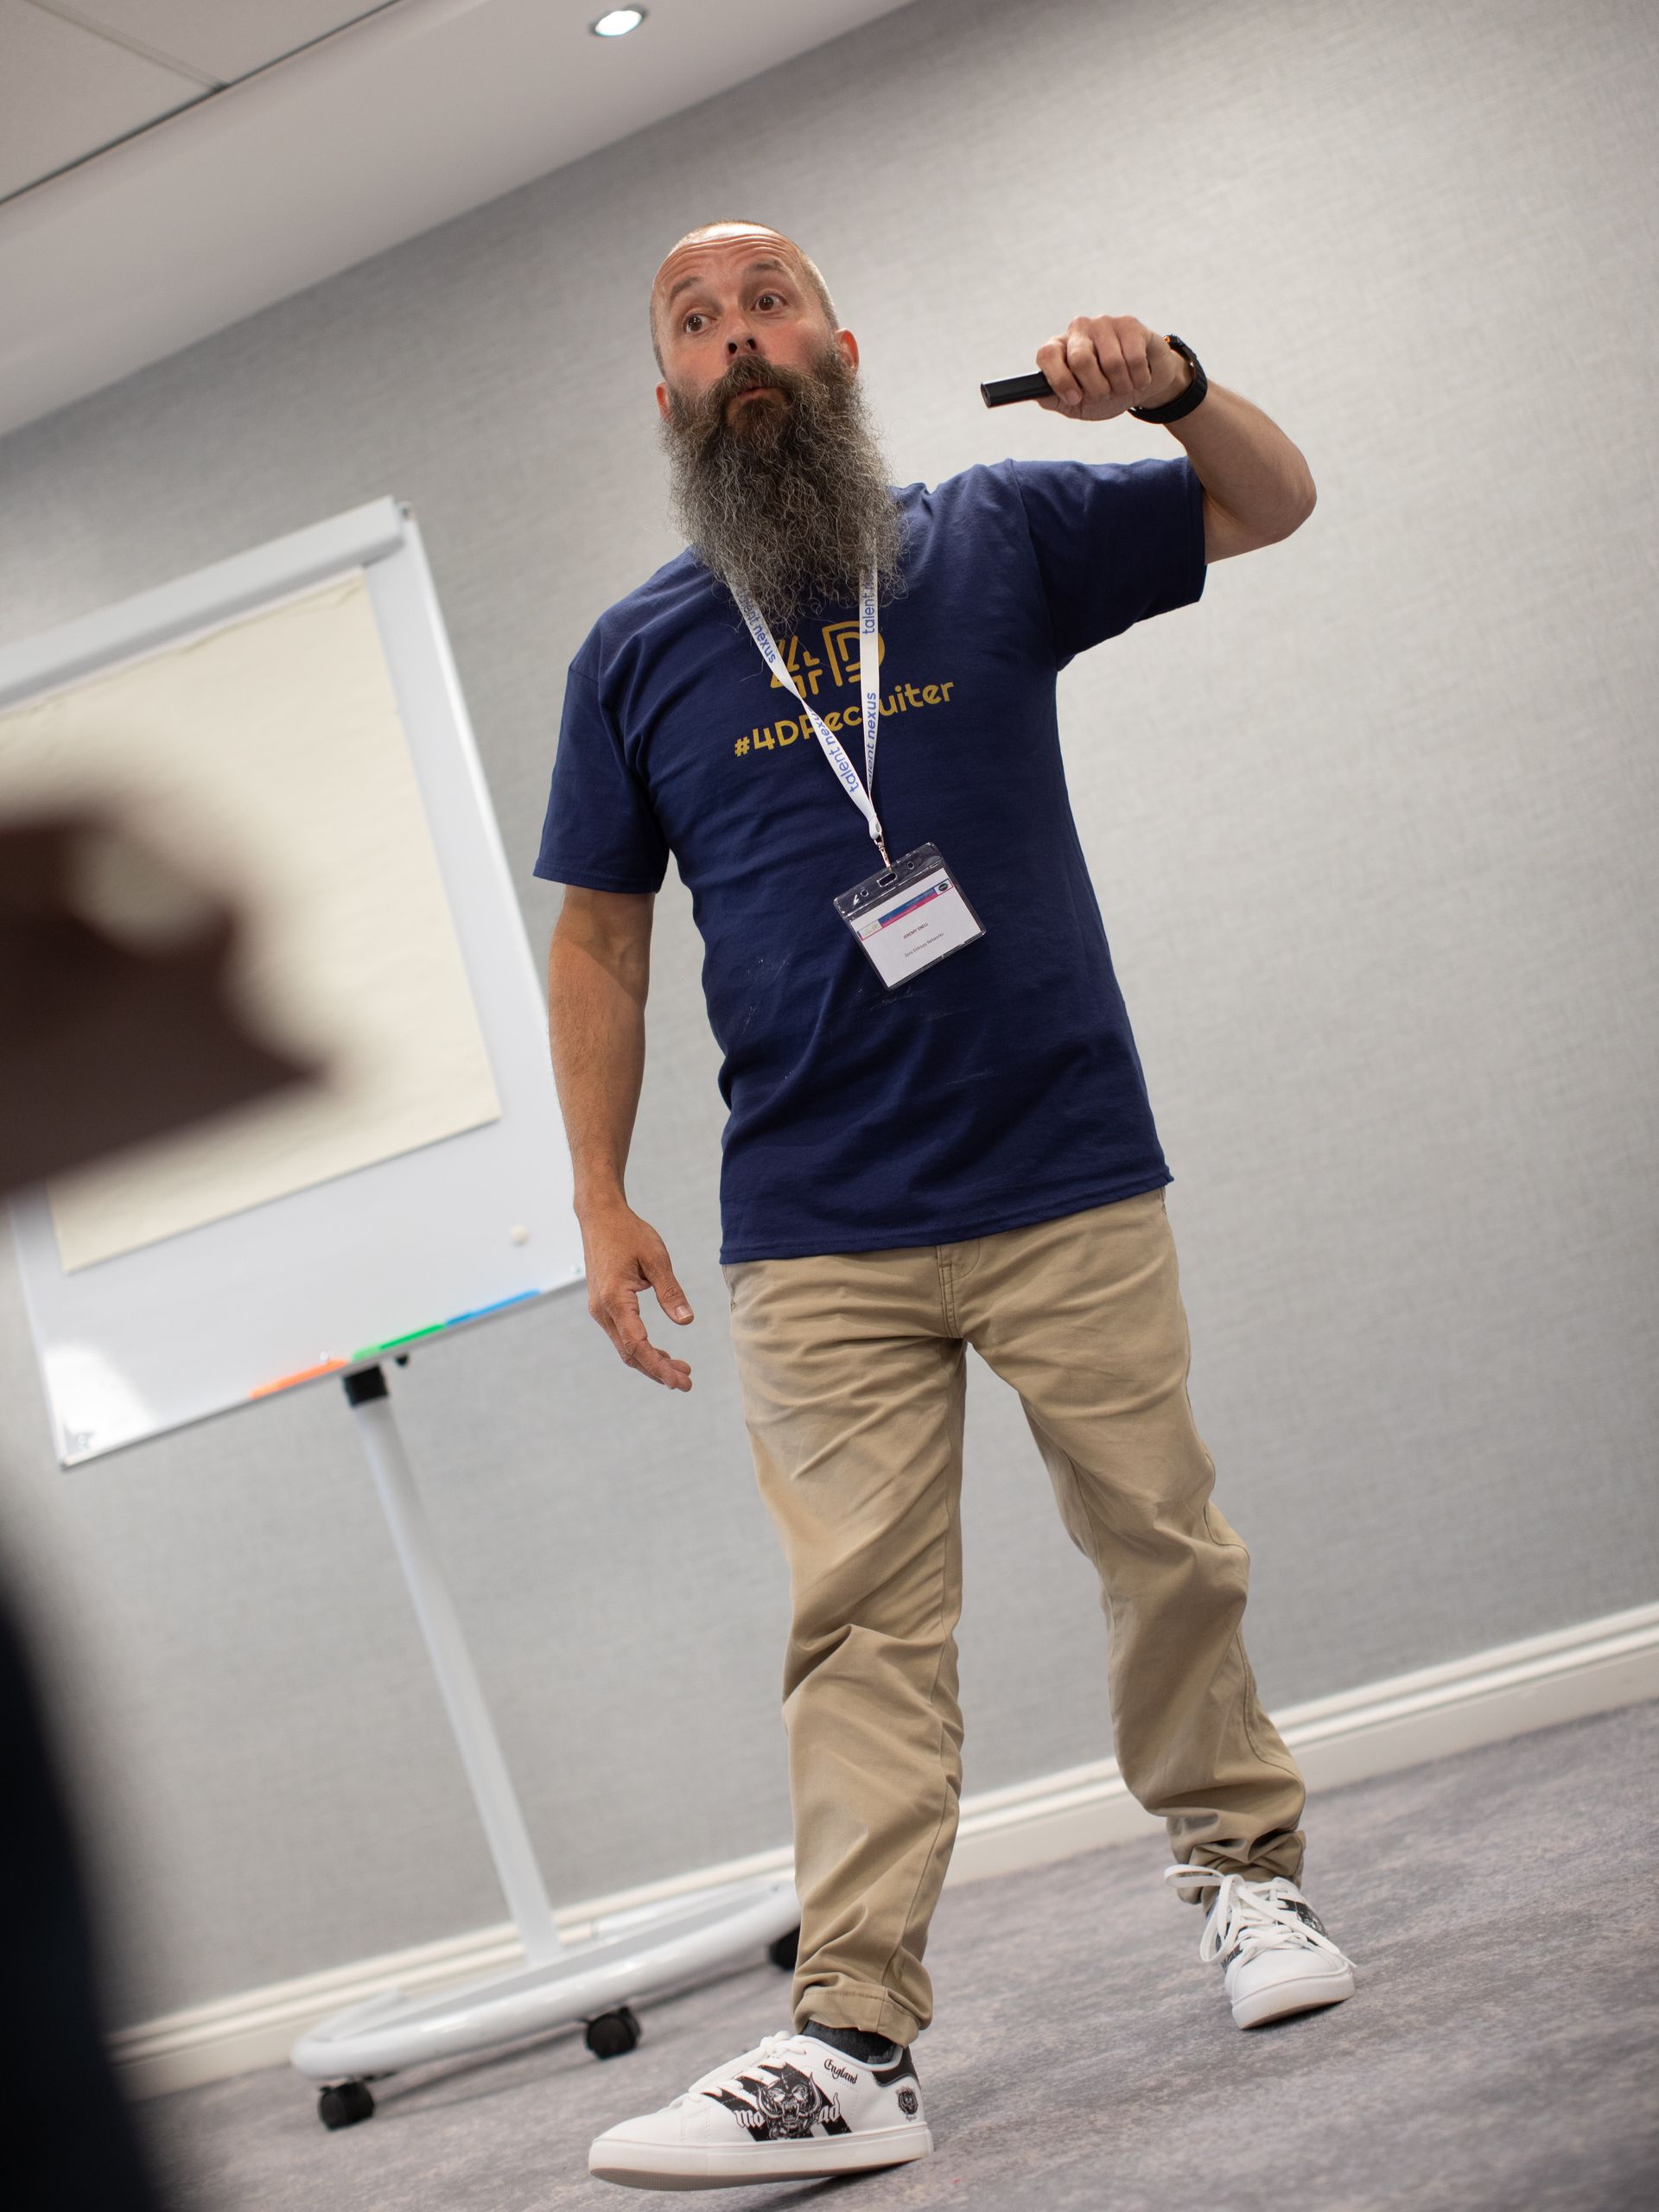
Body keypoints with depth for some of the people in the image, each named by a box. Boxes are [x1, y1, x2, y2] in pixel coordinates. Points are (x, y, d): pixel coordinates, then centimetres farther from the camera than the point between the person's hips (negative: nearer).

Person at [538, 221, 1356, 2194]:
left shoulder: (994, 539, 8)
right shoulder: (635, 658, 9)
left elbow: (1273, 506, 13)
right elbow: (597, 942, 11)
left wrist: (1173, 392, -9)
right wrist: (601, 1202, 3)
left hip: (1073, 1187, 0)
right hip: (816, 1239, 0)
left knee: (1167, 1552, 6)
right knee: (864, 1626, -4)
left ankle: (1241, 1863, 28)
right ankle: (853, 2046, -3)